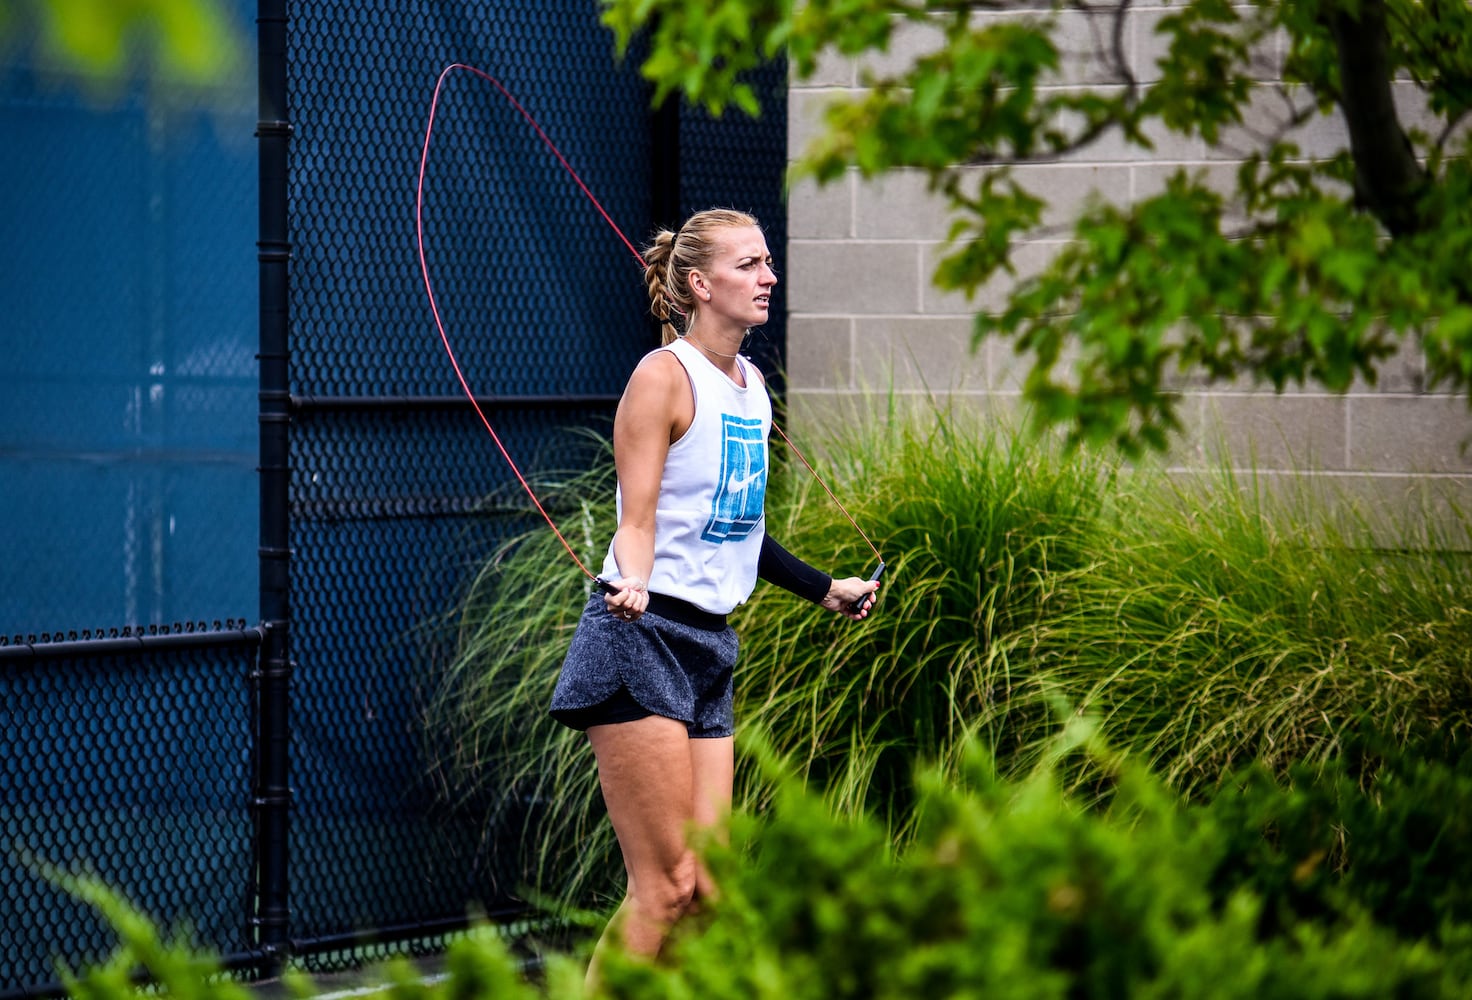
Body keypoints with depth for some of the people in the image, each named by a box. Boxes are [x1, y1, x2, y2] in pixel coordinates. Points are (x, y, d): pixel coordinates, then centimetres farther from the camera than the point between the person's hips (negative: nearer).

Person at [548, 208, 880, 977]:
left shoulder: (751, 385, 15)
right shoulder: (665, 375, -9)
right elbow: (637, 519, -14)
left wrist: (825, 590, 29)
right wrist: (633, 585, -34)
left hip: (709, 648, 8)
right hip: (641, 640, -8)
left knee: (704, 888, 1)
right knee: (665, 886, -11)